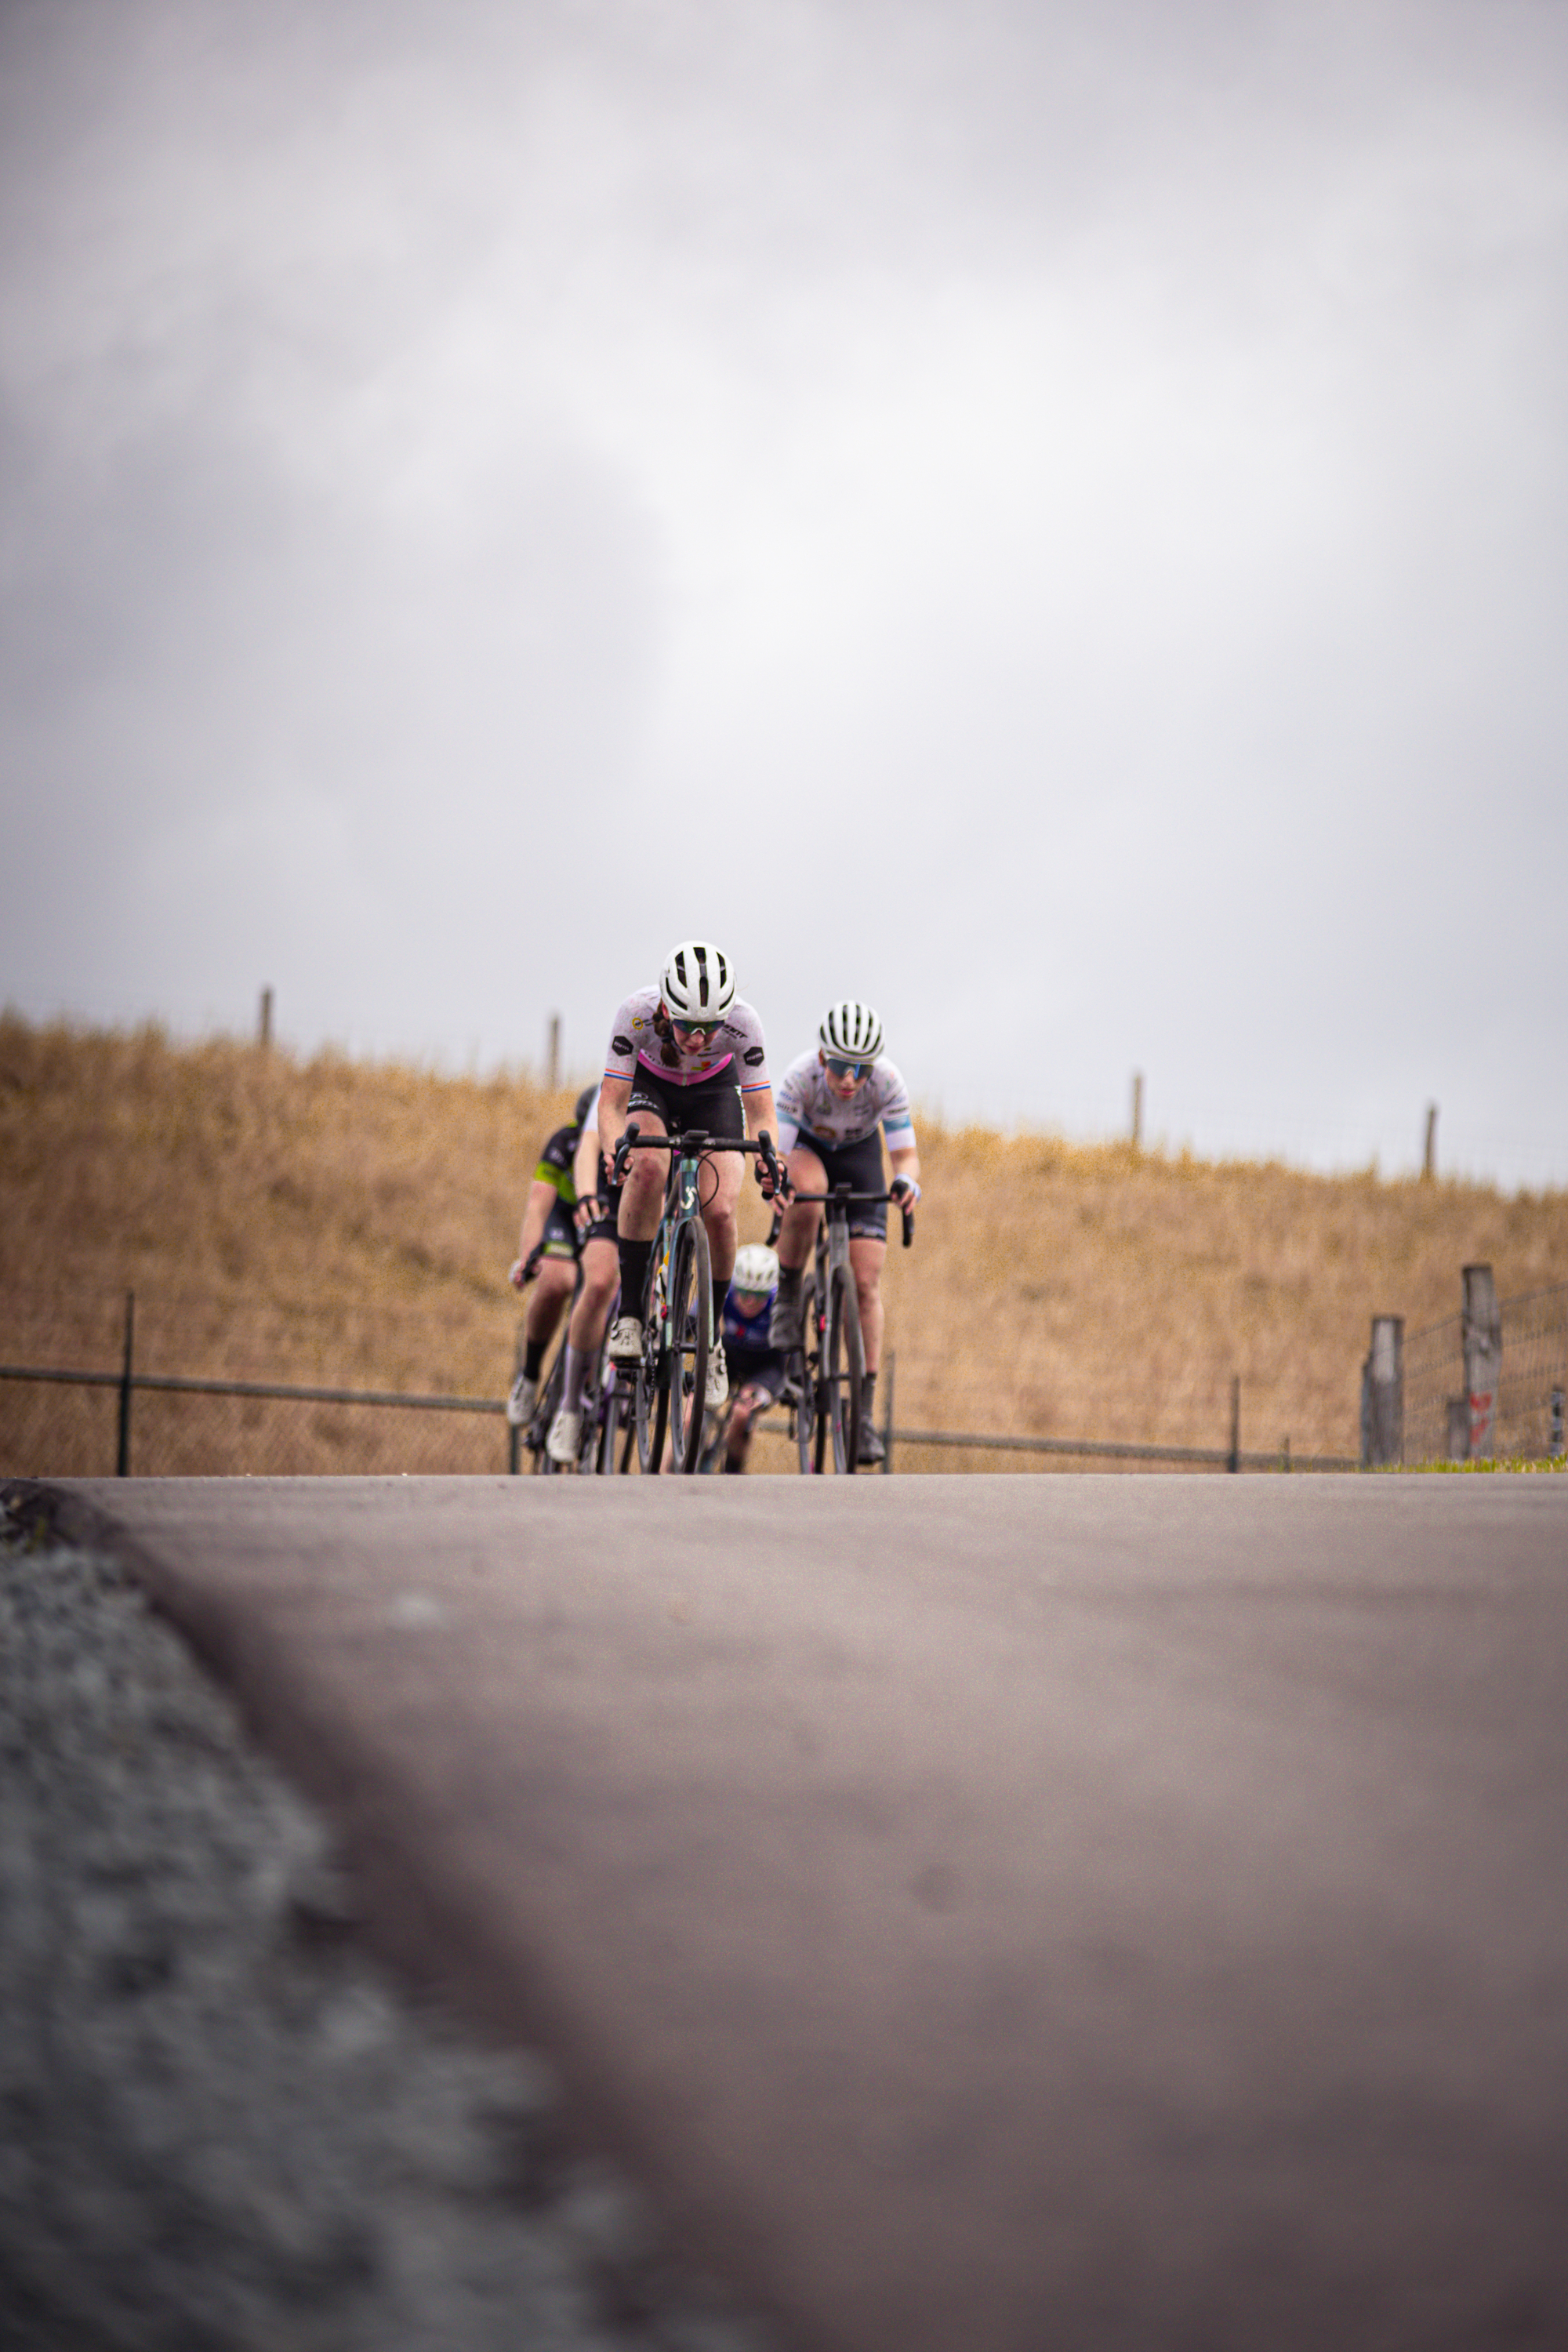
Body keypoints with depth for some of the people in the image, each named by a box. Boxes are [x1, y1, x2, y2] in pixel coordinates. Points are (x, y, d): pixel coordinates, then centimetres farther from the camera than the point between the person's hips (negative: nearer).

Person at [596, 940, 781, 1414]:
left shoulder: (742, 1023, -33)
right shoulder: (638, 1014, -35)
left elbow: (760, 1113, -27)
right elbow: (611, 1103, -30)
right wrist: (614, 1150, -51)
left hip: (714, 1092, 1)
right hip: (649, 1087, -1)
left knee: (719, 1211, -20)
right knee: (648, 1166, -34)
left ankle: (712, 1337, 4)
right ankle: (630, 1312, -22)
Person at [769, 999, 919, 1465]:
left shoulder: (887, 1082, -31)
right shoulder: (801, 1077, -35)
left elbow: (906, 1153, -29)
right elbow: (776, 1152, -36)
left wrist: (906, 1181, -52)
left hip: (859, 1154, 1)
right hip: (805, 1148, -1)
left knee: (866, 1283, -11)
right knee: (806, 1192, -40)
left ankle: (864, 1413, -7)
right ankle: (787, 1298, -15)